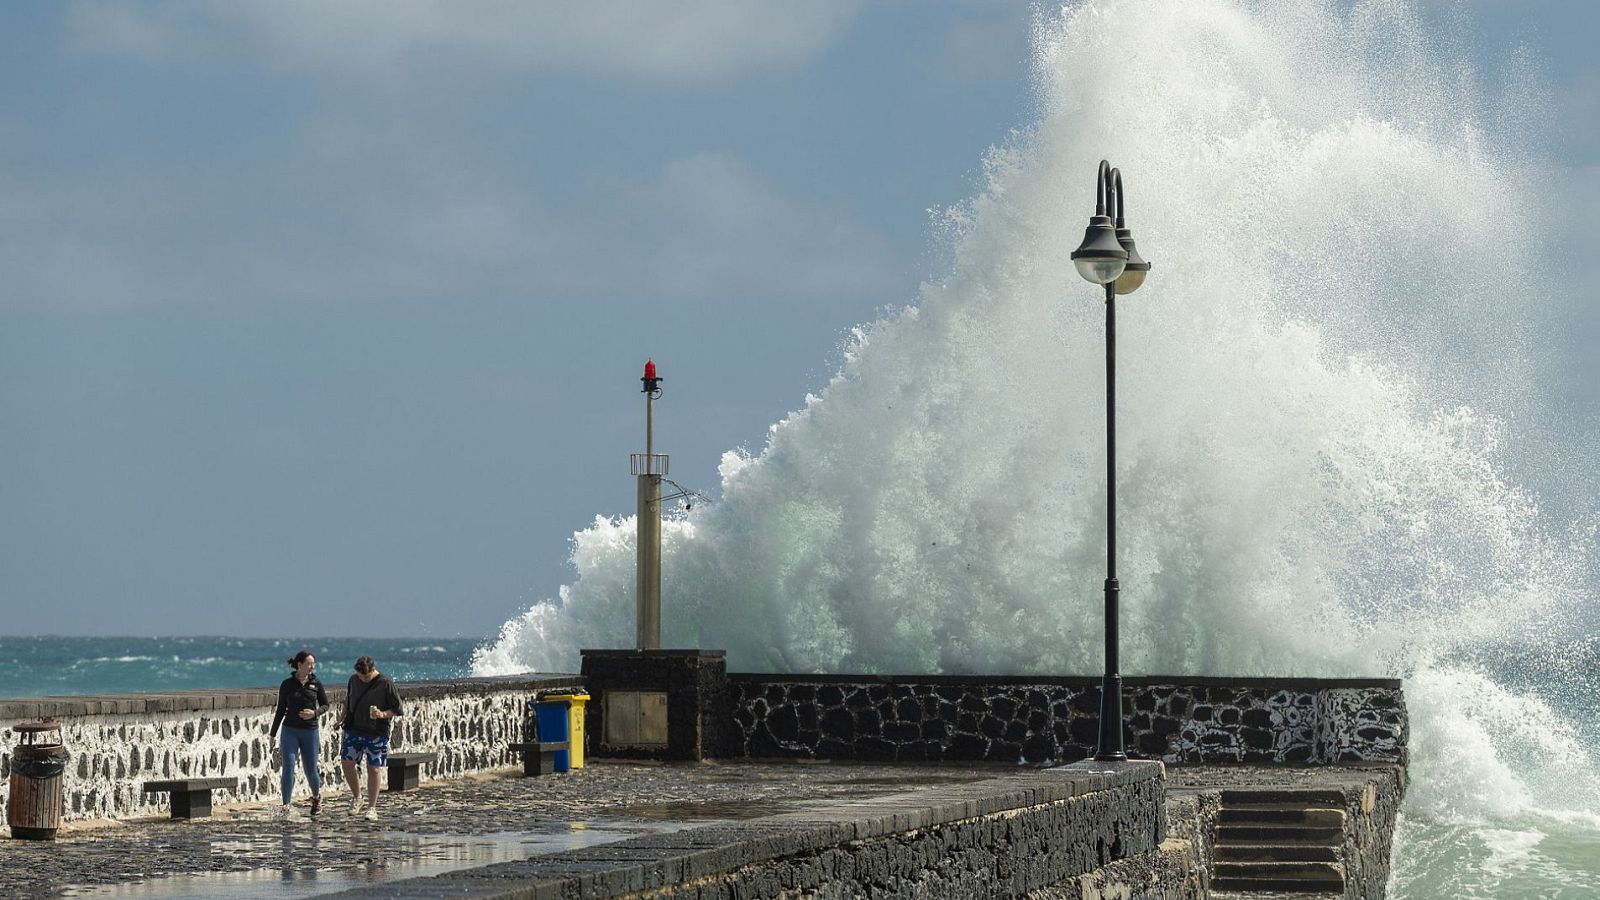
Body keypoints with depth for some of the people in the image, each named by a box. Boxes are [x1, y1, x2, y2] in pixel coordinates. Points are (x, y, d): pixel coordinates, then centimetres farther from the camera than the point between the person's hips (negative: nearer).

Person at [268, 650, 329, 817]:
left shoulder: (316, 684, 2)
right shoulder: (287, 684, 0)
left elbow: (325, 705, 10)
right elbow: (281, 710, 7)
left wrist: (315, 712, -12)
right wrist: (273, 734, 7)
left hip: (310, 731, 1)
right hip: (290, 731, -1)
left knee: (310, 770, 6)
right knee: (288, 767, -12)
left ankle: (316, 796, 34)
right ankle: (286, 806, -12)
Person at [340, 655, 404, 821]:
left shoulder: (386, 684, -10)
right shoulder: (354, 680, 4)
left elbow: (398, 710, -6)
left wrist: (383, 714, -23)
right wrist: (344, 718, 12)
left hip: (377, 734, -4)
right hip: (353, 730, 4)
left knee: (373, 770, -2)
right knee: (347, 763, -2)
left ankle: (372, 808, 7)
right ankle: (356, 797, 21)